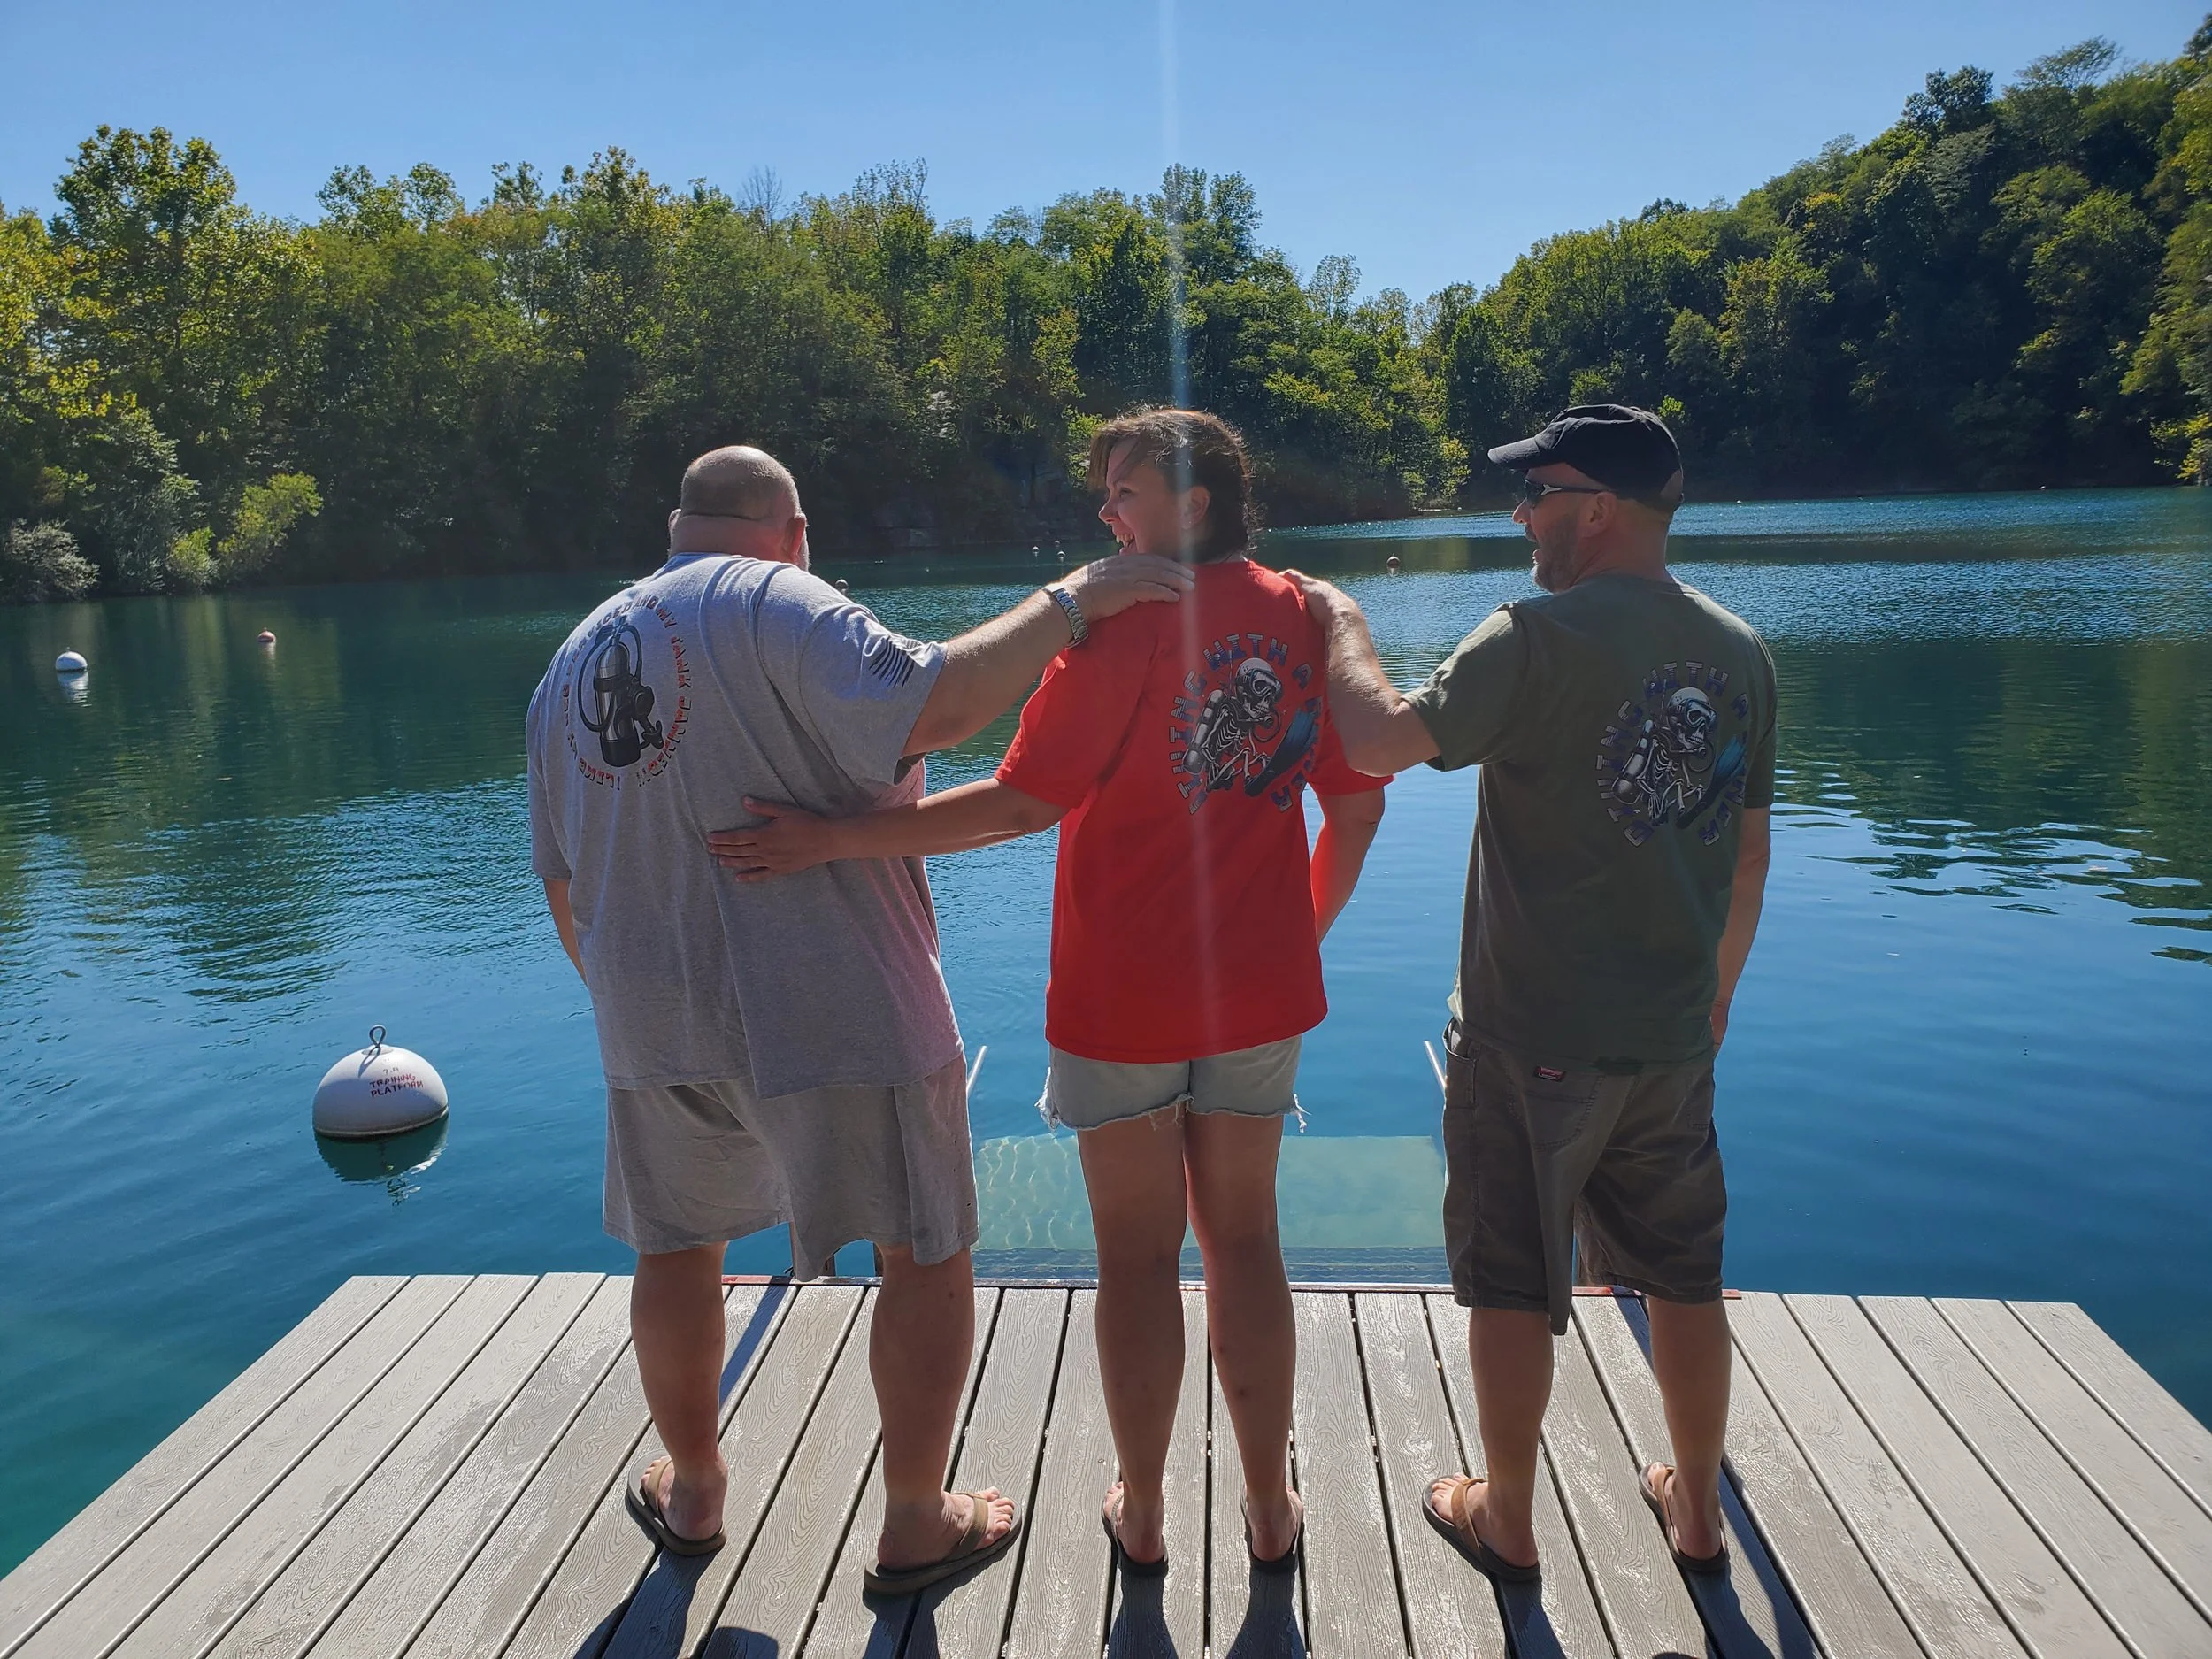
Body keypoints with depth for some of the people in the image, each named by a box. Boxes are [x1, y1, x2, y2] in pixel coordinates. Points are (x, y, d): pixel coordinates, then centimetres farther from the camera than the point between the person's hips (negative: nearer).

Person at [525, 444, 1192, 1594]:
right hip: (831, 1014, -6)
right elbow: (927, 706, -28)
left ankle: (691, 1495, 42)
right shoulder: (777, 603, -9)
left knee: (677, 1248, 25)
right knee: (929, 1254, 10)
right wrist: (1065, 604, -19)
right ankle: (915, 1529, 22)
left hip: (654, 1023, 7)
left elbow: (563, 881, 17)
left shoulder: (575, 658, 13)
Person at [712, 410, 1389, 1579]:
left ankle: (1141, 1515, 26)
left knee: (1137, 1255, 10)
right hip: (1260, 992, 5)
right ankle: (1271, 1508, 28)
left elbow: (1022, 802, -20)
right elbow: (1358, 806, 6)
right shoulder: (1302, 616, 2)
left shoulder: (1123, 622, -15)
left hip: (1122, 998, -4)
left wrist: (835, 839, -17)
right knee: (1243, 1236, 17)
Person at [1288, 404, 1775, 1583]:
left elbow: (1379, 743, -23)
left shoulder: (1539, 636, -17)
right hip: (1675, 1036, 6)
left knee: (1513, 1287, 10)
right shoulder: (1739, 652, 4)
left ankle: (1505, 1520, 27)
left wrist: (1345, 624, -6)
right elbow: (1749, 850, 11)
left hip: (1534, 1033, -6)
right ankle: (1697, 1510, 37)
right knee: (1683, 1276, 20)